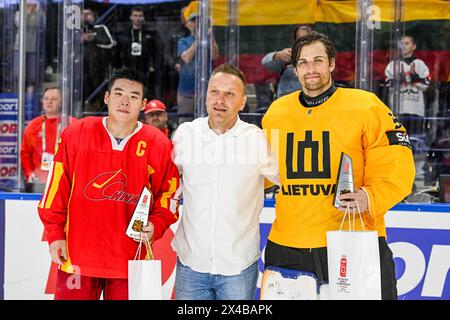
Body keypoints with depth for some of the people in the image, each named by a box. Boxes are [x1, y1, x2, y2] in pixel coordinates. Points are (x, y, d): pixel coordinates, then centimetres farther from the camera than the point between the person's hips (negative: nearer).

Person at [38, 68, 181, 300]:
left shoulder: (160, 145, 0)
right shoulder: (76, 134, 0)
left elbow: (168, 196, 7)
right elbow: (56, 189, 4)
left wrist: (155, 226, -8)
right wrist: (55, 234, 2)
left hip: (130, 262, 0)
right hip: (76, 257, 0)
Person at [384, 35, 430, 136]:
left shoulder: (420, 64, 11)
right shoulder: (393, 64, 10)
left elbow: (425, 85, 3)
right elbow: (389, 85, 1)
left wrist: (414, 76, -11)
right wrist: (399, 78, -15)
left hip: (416, 108, 1)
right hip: (398, 108, -1)